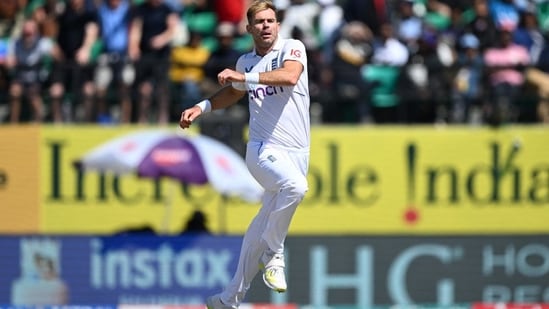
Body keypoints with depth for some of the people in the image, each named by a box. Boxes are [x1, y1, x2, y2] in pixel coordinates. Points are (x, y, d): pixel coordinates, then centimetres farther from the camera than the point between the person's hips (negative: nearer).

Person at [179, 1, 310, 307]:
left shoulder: (293, 48, -1)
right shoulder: (245, 62, 11)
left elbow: (290, 77, -23)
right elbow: (234, 92, 32)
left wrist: (244, 77, -27)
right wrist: (202, 107, 17)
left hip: (297, 153, 0)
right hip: (264, 150, 0)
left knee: (262, 228, 4)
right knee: (295, 186, -33)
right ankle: (274, 254, -16)